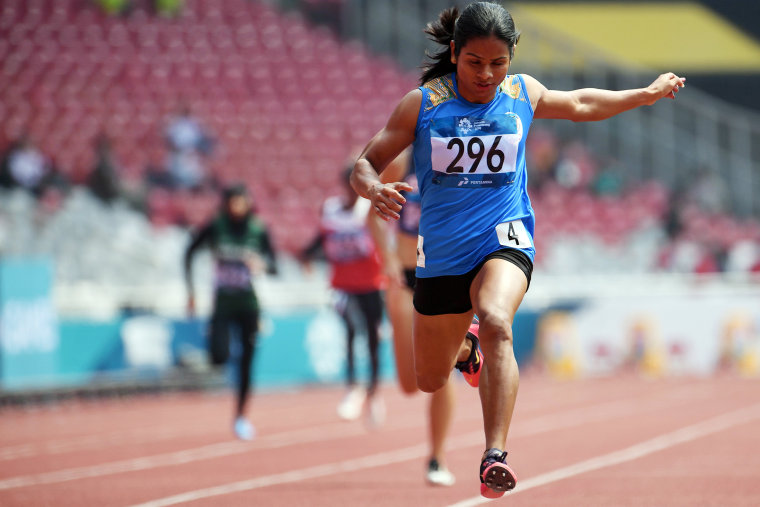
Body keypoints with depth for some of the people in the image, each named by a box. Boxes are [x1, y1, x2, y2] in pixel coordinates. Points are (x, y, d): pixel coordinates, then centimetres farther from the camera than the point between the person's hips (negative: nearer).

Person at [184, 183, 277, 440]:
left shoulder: (258, 231, -3)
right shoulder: (215, 228, -4)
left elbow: (274, 267, -4)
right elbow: (189, 253, 8)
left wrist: (262, 264, -28)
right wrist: (190, 289, 4)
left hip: (249, 303, 1)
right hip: (222, 301, -1)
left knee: (247, 361, 1)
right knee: (220, 357, -17)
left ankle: (241, 416, 15)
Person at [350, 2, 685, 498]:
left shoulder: (523, 93, 2)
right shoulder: (422, 104, -6)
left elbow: (580, 104, 23)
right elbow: (365, 165, -2)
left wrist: (649, 93, 30)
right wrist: (374, 190, -26)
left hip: (504, 239, -1)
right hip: (442, 252, 1)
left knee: (496, 324, -34)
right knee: (431, 381, 13)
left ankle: (495, 457, -40)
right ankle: (461, 345, 53)